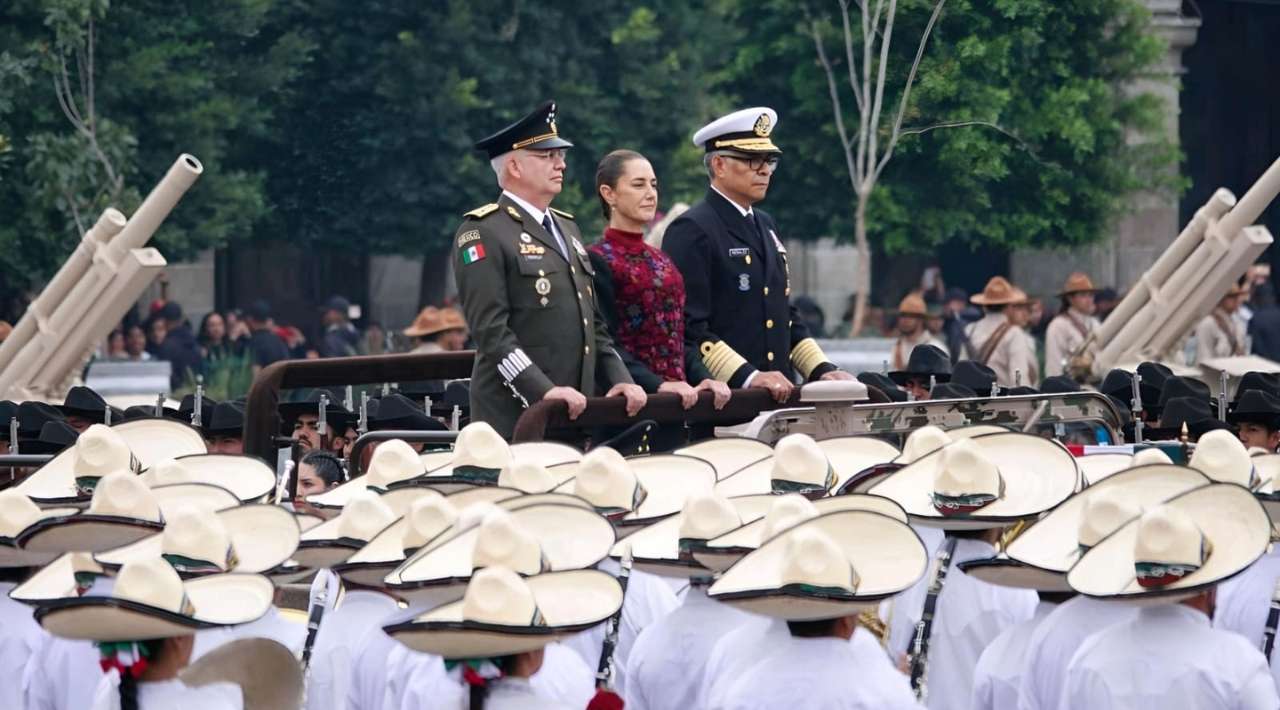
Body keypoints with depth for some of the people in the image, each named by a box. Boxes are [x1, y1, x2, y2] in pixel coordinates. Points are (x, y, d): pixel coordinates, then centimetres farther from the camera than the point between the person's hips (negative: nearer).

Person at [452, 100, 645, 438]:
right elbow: (490, 331, -14)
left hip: (575, 419, 7)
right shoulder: (483, 234, -5)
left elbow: (593, 322, 24)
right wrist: (544, 392, -23)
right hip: (516, 419, -7)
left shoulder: (566, 229, 23)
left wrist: (620, 381, 8)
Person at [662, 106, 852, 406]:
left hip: (778, 398, 8)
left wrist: (823, 371, 12)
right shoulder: (691, 232, -6)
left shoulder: (765, 226, 22)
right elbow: (688, 328, -15)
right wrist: (748, 378, -22)